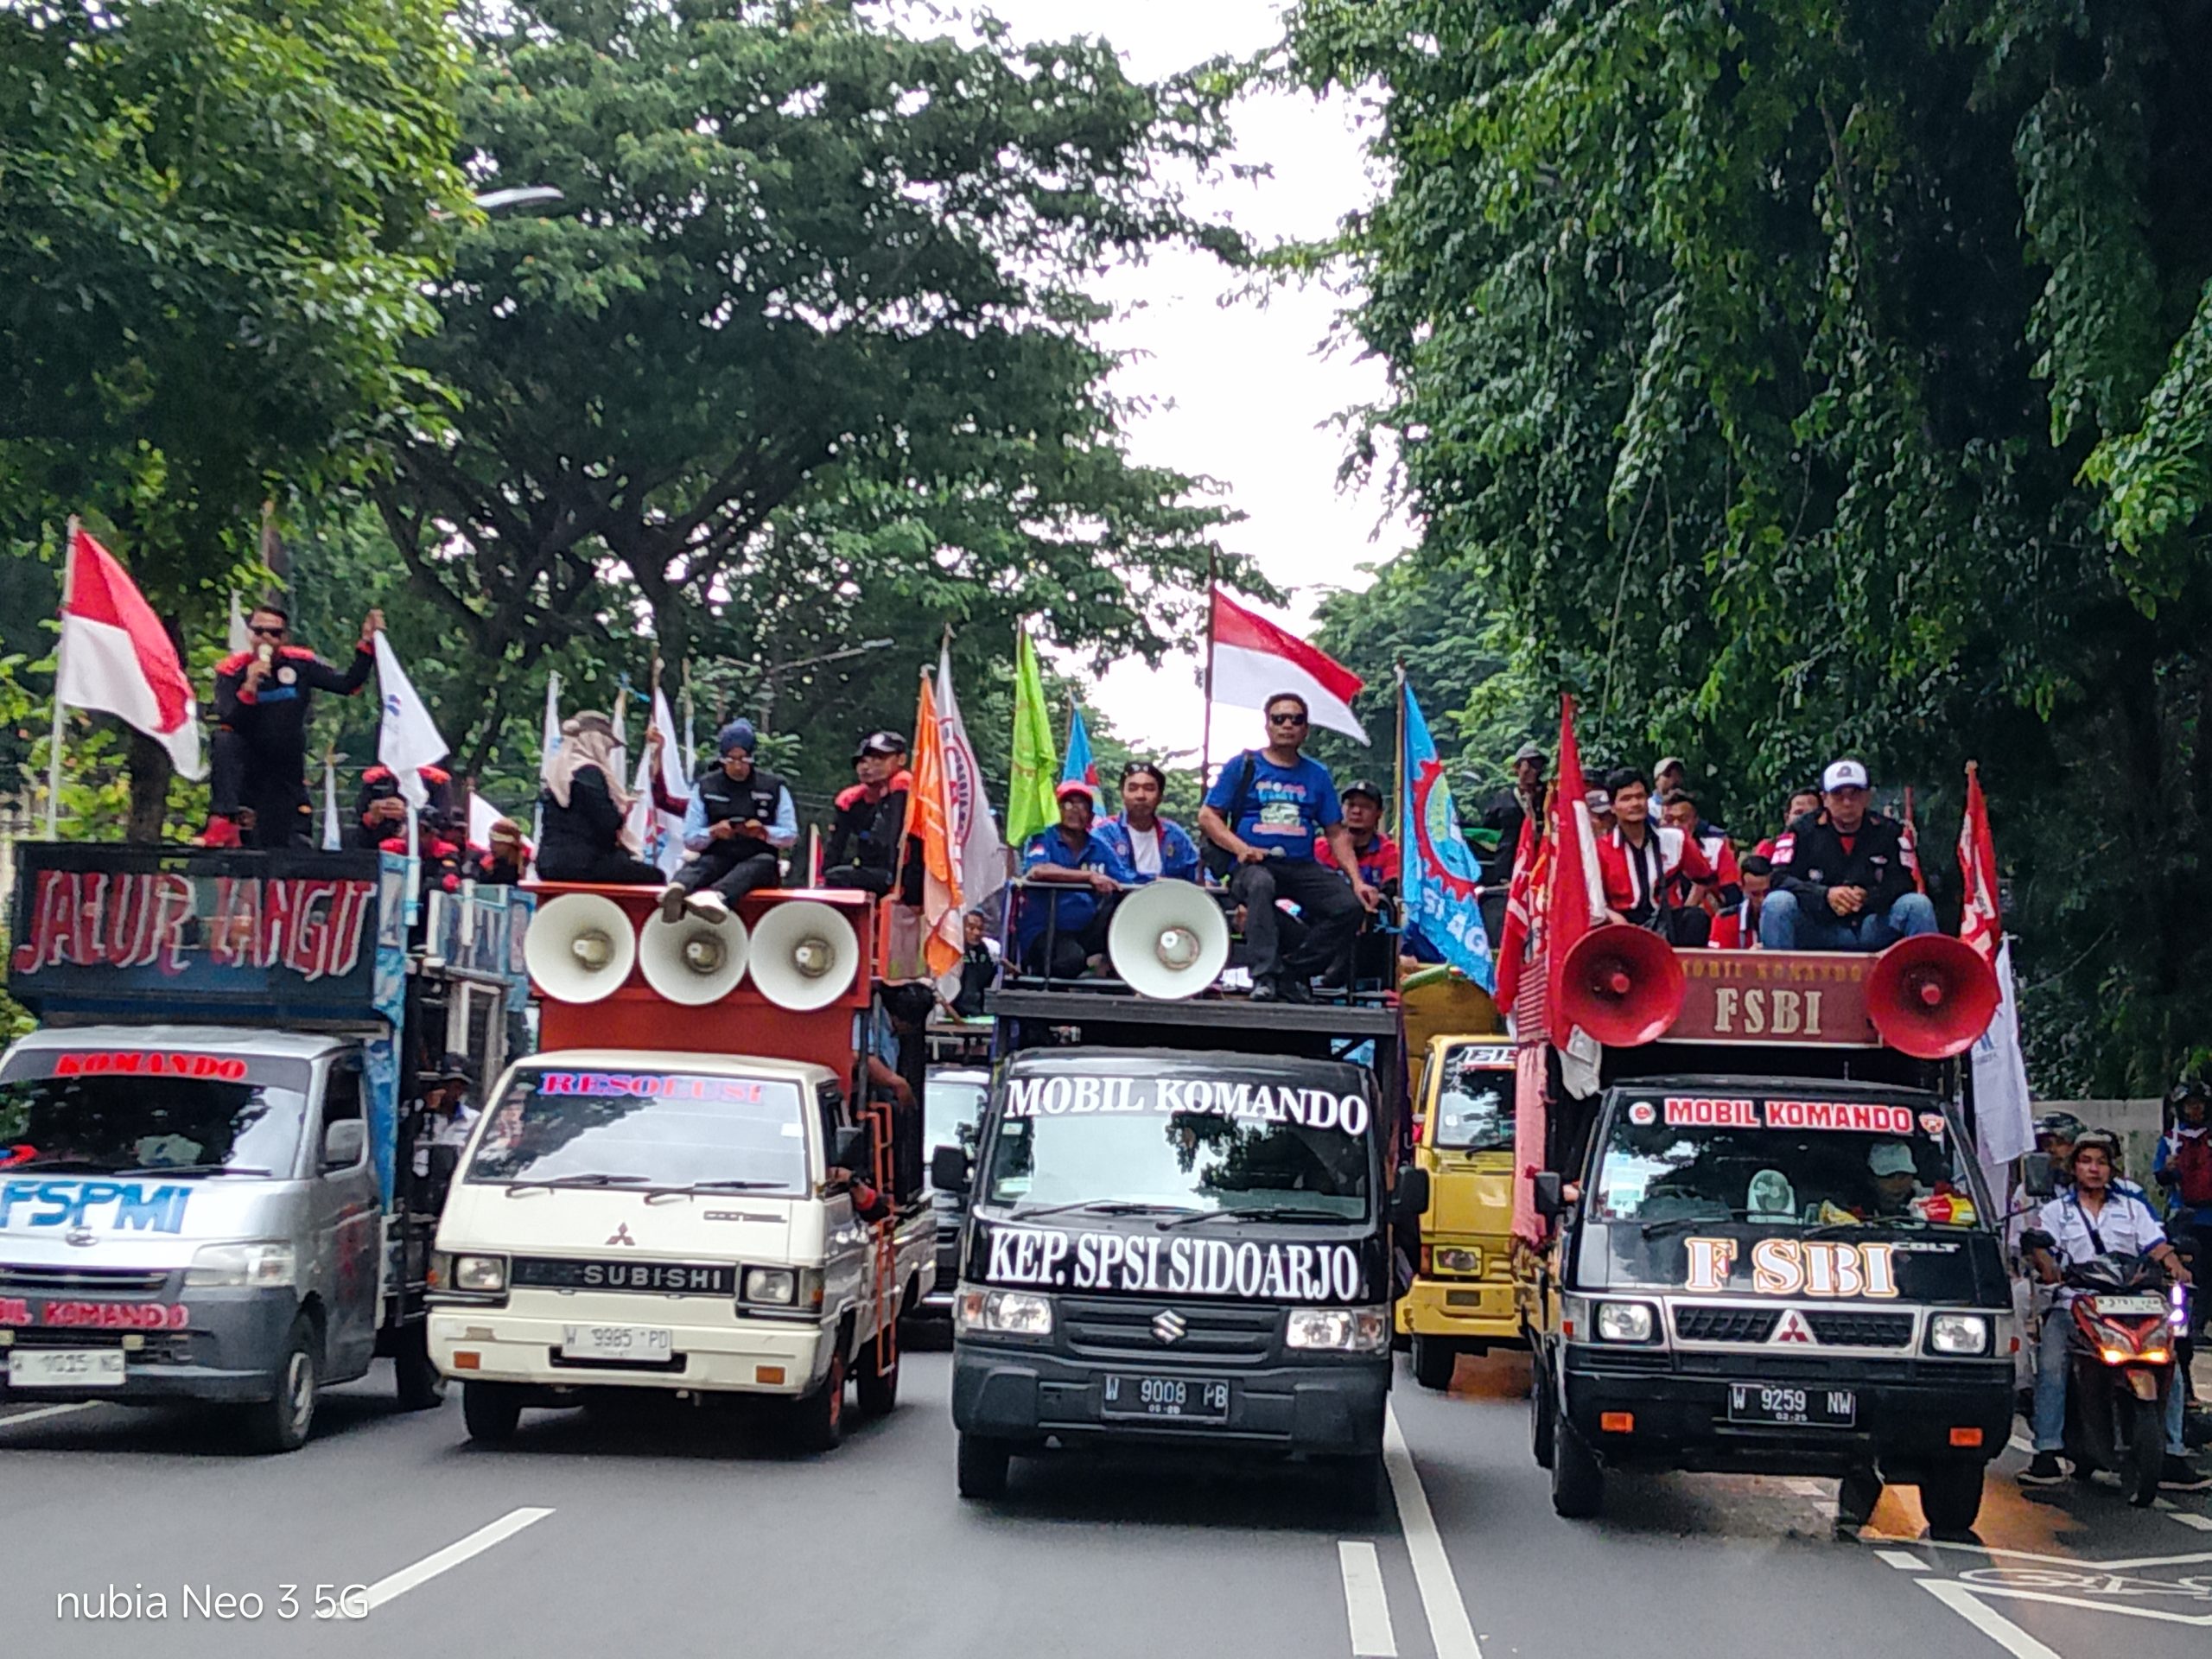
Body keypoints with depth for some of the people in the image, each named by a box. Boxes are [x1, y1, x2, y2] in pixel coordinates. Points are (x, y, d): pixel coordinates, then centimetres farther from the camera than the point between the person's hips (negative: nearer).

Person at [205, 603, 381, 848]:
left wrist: (368, 644, -14)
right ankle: (224, 823, -36)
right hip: (246, 768, -2)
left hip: (287, 775, 2)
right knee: (224, 742, -34)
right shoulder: (232, 671, -11)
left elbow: (347, 685, -5)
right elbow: (228, 725, -23)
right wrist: (249, 688, -37)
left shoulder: (300, 664, -5)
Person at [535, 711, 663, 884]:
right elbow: (607, 826, -17)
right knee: (653, 876, -1)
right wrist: (622, 810, 2)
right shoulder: (589, 773, -13)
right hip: (580, 862, -9)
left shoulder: (558, 771, 15)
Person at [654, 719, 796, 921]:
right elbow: (690, 840, 8)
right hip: (717, 858, 1)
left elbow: (791, 835, 9)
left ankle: (718, 896, -68)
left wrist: (764, 832, -12)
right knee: (696, 865, -33)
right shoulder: (705, 787, 10)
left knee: (765, 861, -36)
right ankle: (677, 890, -71)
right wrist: (713, 833, -14)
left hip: (757, 861, -1)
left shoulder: (773, 787, 9)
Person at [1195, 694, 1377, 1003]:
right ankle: (1264, 975, -41)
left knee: (1349, 906, -22)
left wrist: (1357, 880, 1)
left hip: (1302, 866, 4)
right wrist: (1240, 847, -13)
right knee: (1261, 885, -39)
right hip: (1252, 865, -3)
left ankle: (1293, 970, -10)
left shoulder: (1317, 775, 16)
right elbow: (1207, 817, 4)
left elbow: (1336, 833, 15)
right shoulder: (1243, 766, 8)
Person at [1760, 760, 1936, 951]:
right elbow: (1779, 879, -8)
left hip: (1874, 931, 1)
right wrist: (1826, 895, -23)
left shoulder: (1888, 832, 7)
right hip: (1816, 931, -1)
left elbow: (1904, 882, -2)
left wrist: (1868, 898, -21)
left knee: (1919, 905, -21)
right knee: (1778, 902, -28)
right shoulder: (1802, 832, 3)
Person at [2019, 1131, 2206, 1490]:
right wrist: (2047, 1268, -22)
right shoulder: (2055, 1212, 17)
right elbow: (2039, 1248, 1)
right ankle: (2047, 1451, -24)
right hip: (2072, 1304, -2)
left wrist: (2176, 1268, -13)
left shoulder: (2133, 1208, 22)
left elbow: (2158, 1248, 10)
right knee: (2050, 1365, -26)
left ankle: (2172, 1456, -9)